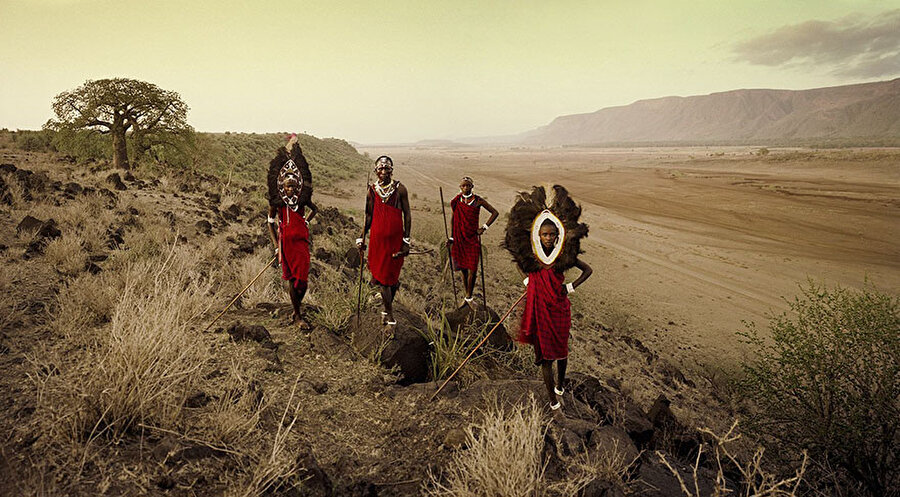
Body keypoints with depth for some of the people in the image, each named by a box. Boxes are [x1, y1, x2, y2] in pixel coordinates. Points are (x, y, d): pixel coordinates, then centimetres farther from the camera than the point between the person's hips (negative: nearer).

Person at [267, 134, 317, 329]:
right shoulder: (276, 203, -5)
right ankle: (298, 316, 19)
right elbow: (271, 223, 5)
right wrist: (276, 245, 0)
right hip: (285, 242, -1)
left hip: (301, 241, 1)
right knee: (291, 279, 5)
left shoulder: (303, 200, -2)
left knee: (303, 279, 1)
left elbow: (315, 209, 20)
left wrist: (306, 221, 7)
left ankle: (296, 311, 25)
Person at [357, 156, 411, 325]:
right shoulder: (372, 190, 4)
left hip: (396, 237, -1)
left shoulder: (400, 189, -2)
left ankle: (387, 309, 26)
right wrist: (362, 239, 8)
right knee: (381, 275, 2)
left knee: (392, 274, 7)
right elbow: (369, 217, 10)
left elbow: (407, 215, 0)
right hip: (377, 237, 1)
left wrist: (406, 240, -4)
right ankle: (389, 312, 13)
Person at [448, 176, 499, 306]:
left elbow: (495, 212, 5)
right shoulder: (456, 201, 3)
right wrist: (451, 238, 9)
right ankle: (466, 297, 22)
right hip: (459, 238, 2)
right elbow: (453, 220, 11)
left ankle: (469, 298, 10)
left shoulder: (478, 201, -2)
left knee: (472, 270, -5)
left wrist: (484, 227, -2)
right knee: (463, 270, 8)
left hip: (473, 238, -2)